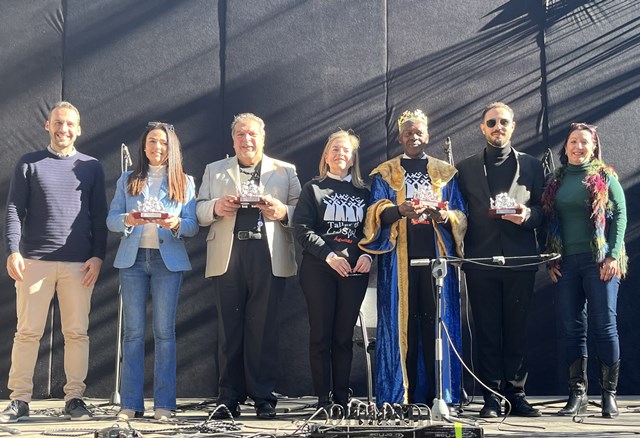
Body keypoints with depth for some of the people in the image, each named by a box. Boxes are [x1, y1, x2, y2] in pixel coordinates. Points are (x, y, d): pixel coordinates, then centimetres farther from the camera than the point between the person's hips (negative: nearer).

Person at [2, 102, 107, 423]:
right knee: (28, 331, 0)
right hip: (34, 260, -1)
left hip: (79, 264, 1)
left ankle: (74, 398, 9)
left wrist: (98, 256, -1)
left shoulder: (92, 167, 12)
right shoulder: (29, 164, 9)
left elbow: (99, 216, 9)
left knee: (77, 332, 1)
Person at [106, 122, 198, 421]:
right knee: (133, 331, -1)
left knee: (164, 331, -3)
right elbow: (111, 219, 5)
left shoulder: (184, 183, 11)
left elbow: (193, 226, 3)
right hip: (132, 258, 1)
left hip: (168, 260, -1)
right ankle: (130, 404, 1)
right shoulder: (127, 181, 14)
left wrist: (175, 224, -18)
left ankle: (164, 404, -1)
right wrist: (128, 220, -17)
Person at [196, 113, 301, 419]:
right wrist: (215, 207, -12)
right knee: (229, 328, 3)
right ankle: (229, 398, 9)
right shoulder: (214, 171, 18)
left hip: (269, 256, -1)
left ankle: (263, 396, 8)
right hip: (228, 256, 1)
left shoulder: (285, 172, 14)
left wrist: (283, 212, -15)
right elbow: (199, 211, 8)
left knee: (264, 328, 1)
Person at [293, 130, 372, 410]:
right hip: (319, 270, -3)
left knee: (344, 336, 5)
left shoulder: (363, 192, 15)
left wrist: (367, 255, -8)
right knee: (321, 335, -2)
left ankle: (342, 399, 9)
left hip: (355, 271, 3)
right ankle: (323, 400, 2)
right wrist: (329, 255, -15)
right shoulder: (313, 189, 6)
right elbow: (302, 229, -4)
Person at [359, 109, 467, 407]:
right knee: (401, 323, -4)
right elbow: (377, 212, -2)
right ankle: (401, 397, -1)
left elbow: (460, 215, 9)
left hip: (436, 255, 1)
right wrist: (399, 210, -23)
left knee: (437, 322, -4)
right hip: (399, 257, -1)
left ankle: (439, 394, 0)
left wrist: (445, 216, -14)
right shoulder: (384, 174, 12)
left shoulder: (445, 173, 15)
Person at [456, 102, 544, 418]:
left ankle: (516, 393, 11)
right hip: (481, 259, 0)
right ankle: (492, 397, 6)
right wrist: (461, 254, -3)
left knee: (517, 330, 3)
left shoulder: (531, 165, 12)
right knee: (487, 331, 1)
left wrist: (527, 215, -13)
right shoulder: (466, 168, 11)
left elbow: (542, 212, 9)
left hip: (520, 260, 0)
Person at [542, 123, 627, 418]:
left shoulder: (605, 177, 4)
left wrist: (613, 256, -11)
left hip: (599, 261, -3)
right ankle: (577, 395, 9)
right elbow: (548, 222, 13)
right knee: (571, 327, 3)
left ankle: (609, 394, 5)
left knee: (603, 325, -4)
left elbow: (620, 215, -1)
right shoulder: (556, 181, 13)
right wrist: (550, 260, 4)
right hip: (565, 263, 4)